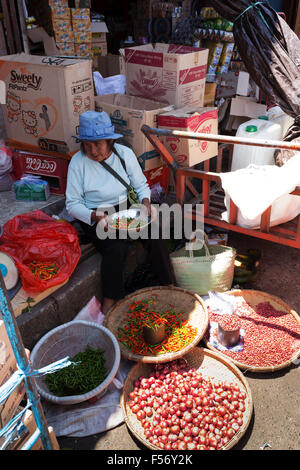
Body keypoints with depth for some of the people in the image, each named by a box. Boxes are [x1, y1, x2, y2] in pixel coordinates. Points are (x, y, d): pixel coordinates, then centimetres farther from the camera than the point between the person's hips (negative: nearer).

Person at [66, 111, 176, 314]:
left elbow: (141, 185, 8)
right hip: (95, 216, -3)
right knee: (117, 246, -30)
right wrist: (95, 216, -25)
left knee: (154, 235, -20)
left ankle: (169, 286, -5)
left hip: (125, 208, 3)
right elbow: (73, 204, -9)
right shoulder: (78, 162, -11)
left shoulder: (125, 154, -3)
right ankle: (109, 303, -15)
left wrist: (145, 201, -14)